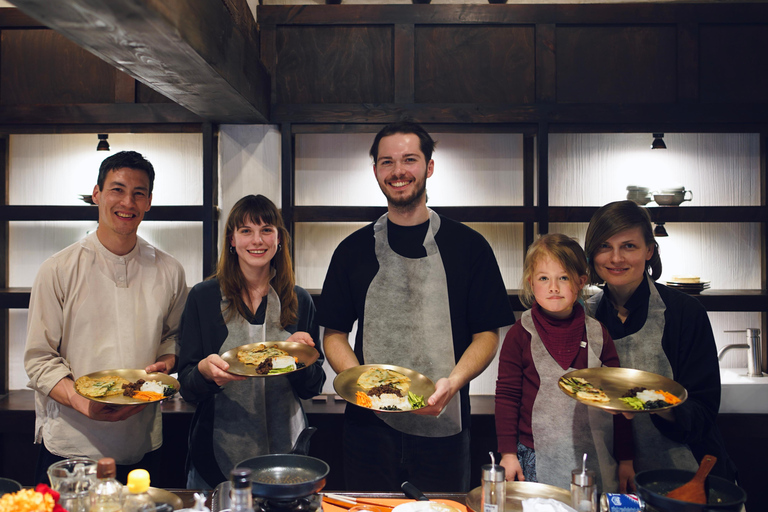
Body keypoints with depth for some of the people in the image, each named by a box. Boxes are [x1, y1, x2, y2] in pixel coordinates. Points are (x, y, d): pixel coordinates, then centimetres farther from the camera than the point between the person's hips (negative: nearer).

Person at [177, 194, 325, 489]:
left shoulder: (299, 301, 1)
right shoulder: (203, 297, -3)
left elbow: (312, 389, 4)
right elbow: (186, 386, -3)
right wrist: (205, 371, -25)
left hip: (286, 449, 2)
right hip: (219, 453, -1)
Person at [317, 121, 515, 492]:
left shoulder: (467, 246, 1)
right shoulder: (353, 249, 6)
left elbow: (487, 335, 0)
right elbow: (334, 334, 8)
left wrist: (453, 382, -18)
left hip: (442, 424, -1)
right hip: (369, 423, 2)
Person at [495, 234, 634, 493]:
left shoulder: (597, 334, 1)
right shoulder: (520, 335, -4)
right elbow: (507, 396, 0)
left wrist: (625, 460, 6)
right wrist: (508, 453, -3)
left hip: (594, 458, 2)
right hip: (537, 457, -1)